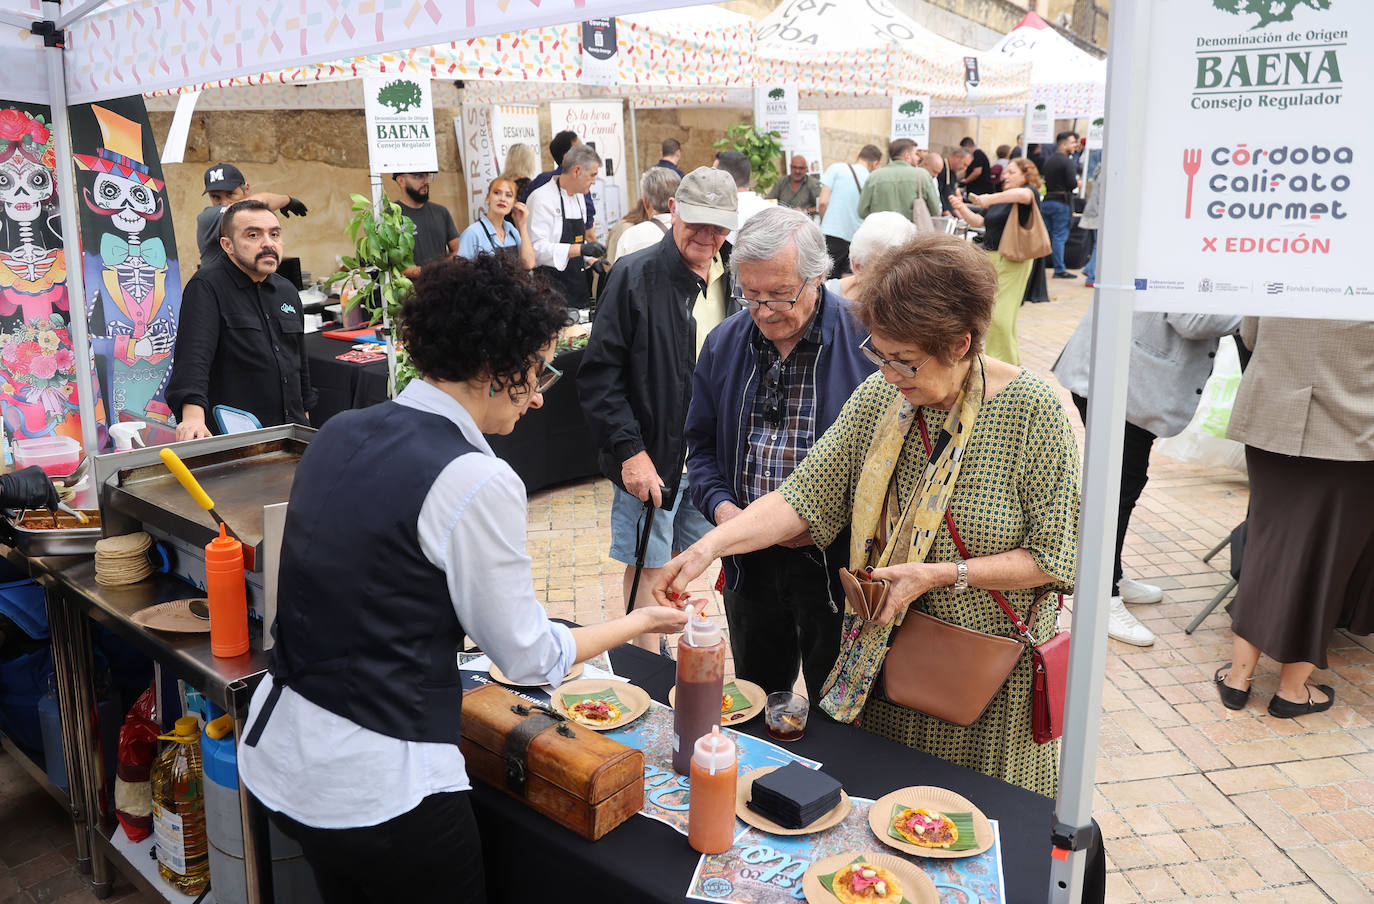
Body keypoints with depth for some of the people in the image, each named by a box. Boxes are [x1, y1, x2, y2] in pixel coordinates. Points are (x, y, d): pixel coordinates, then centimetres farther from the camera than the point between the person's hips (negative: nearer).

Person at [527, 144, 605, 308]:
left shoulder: (579, 196, 15)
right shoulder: (541, 198, -13)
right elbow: (537, 248, -23)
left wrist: (592, 259, 9)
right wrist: (580, 249, -29)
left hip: (579, 288, 8)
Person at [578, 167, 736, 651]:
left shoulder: (731, 280, 6)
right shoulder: (635, 276, -11)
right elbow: (600, 374, -13)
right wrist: (629, 450, -18)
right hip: (650, 455, -5)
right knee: (648, 563, 5)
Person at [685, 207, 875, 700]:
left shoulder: (864, 340, -13)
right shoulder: (724, 343, 3)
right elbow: (702, 445, 11)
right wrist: (721, 506, -7)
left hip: (836, 564, -4)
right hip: (750, 564, 4)